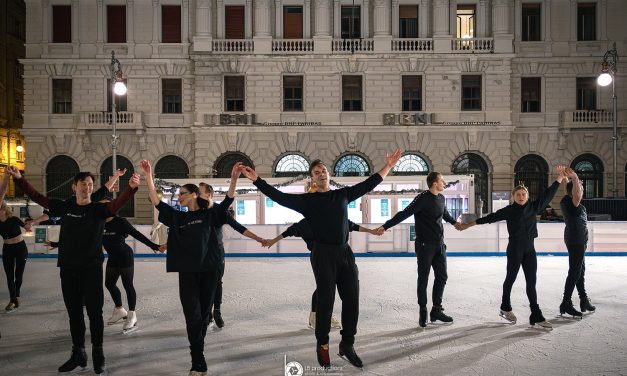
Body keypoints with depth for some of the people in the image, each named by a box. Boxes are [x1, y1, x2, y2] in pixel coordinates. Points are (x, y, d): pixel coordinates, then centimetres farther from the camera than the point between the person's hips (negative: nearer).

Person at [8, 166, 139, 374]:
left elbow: (117, 203, -26)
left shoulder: (98, 209, -7)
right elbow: (37, 197, 11)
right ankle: (78, 353, 24)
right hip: (67, 268, 4)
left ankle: (98, 353, 14)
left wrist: (131, 188, -45)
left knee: (94, 311, 1)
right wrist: (19, 178, 5)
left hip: (92, 268, -3)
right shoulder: (64, 206, 4)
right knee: (74, 312, 12)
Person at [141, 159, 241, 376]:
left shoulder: (209, 215, 3)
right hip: (187, 272, 1)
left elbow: (227, 201, -8)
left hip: (209, 270, -1)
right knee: (192, 315, -4)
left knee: (204, 313, 9)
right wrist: (148, 177, -4)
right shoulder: (177, 218, 10)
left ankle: (197, 348, 30)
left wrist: (234, 179, -22)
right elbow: (156, 202, 4)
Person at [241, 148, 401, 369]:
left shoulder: (343, 194, 11)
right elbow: (279, 196, -8)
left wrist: (388, 166, 18)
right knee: (326, 300, 0)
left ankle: (347, 344, 20)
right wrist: (256, 180, -16)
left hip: (345, 252, 4)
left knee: (352, 299, 6)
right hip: (323, 254, -4)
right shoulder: (307, 200, 1)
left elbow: (368, 184, 18)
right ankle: (322, 345, 17)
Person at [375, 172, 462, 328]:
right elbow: (403, 214, -18)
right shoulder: (422, 198, -15)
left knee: (442, 277, 9)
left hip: (439, 245, 7)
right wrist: (385, 226, -23)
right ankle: (423, 312, 14)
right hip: (425, 245, -7)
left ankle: (437, 310, 22)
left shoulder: (441, 198, 8)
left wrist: (454, 222, 45)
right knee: (423, 279, 2)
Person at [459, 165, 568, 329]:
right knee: (510, 278, 9)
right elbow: (491, 217, -5)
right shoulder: (509, 210, -7)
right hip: (514, 249, -4)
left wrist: (559, 179, -1)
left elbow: (547, 194, 5)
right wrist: (470, 224, -5)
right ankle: (505, 308, 28)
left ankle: (536, 316, 6)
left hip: (529, 249, 4)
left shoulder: (534, 207, 4)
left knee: (531, 282, 4)